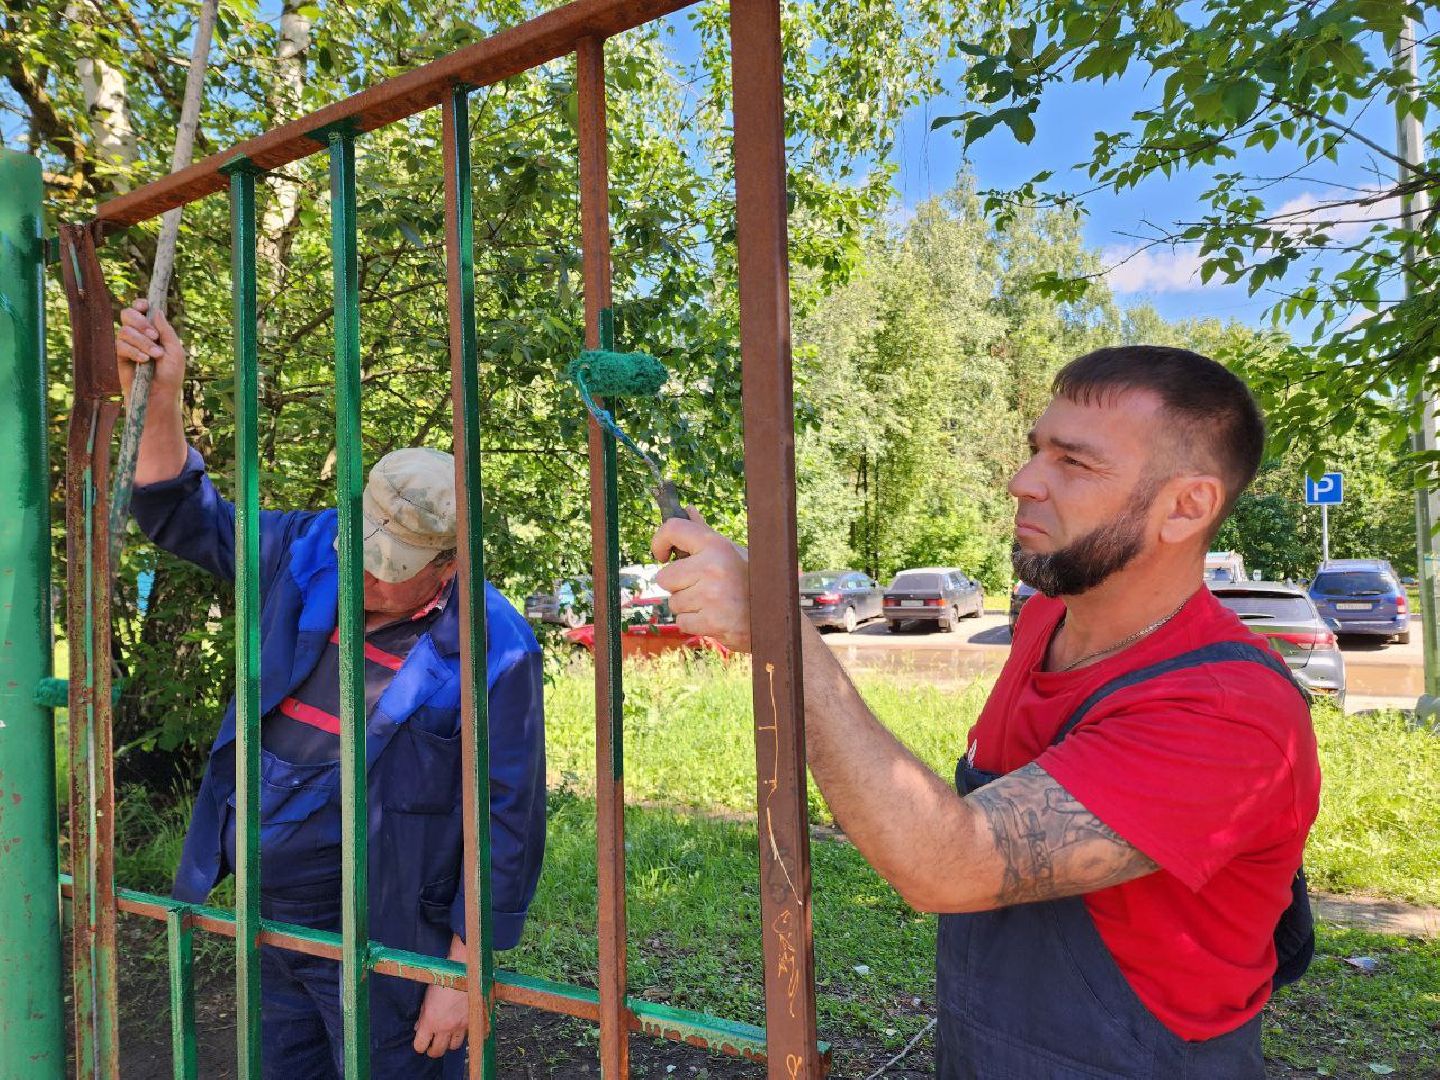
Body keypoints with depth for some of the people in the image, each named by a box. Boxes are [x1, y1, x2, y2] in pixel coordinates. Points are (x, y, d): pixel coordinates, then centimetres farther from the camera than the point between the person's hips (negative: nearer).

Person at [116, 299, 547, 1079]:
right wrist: (160, 399, -7)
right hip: (269, 919, 6)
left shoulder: (494, 652, -21)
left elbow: (507, 825, -17)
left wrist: (461, 976, -15)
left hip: (381, 949, -6)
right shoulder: (312, 553, -5)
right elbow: (184, 518, 8)